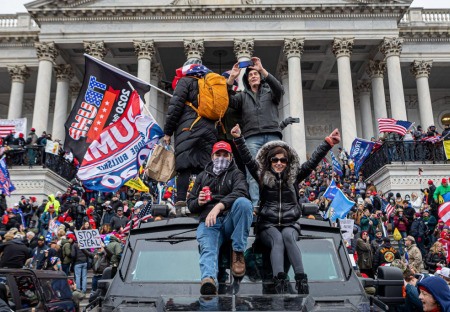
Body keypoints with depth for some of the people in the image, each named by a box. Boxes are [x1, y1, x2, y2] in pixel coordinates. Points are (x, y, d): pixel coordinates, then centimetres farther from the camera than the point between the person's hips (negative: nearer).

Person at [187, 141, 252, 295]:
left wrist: (219, 206, -26)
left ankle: (238, 253, -24)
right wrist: (198, 202, 1)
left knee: (243, 202, -33)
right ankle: (209, 279, -61)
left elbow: (241, 192, -8)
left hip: (230, 220, -1)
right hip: (208, 223, 1)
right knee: (208, 249, -31)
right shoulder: (202, 176, 28)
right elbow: (190, 204, 28)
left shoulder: (236, 174, 17)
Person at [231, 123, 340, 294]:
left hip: (290, 224, 1)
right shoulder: (263, 176, 11)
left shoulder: (294, 177, 14)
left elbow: (313, 161, 7)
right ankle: (279, 282, -51)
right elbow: (248, 160, 3)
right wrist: (239, 139, -8)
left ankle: (301, 281, -45)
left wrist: (328, 143, 0)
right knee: (277, 240, -32)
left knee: (288, 237, -33)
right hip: (267, 224, 0)